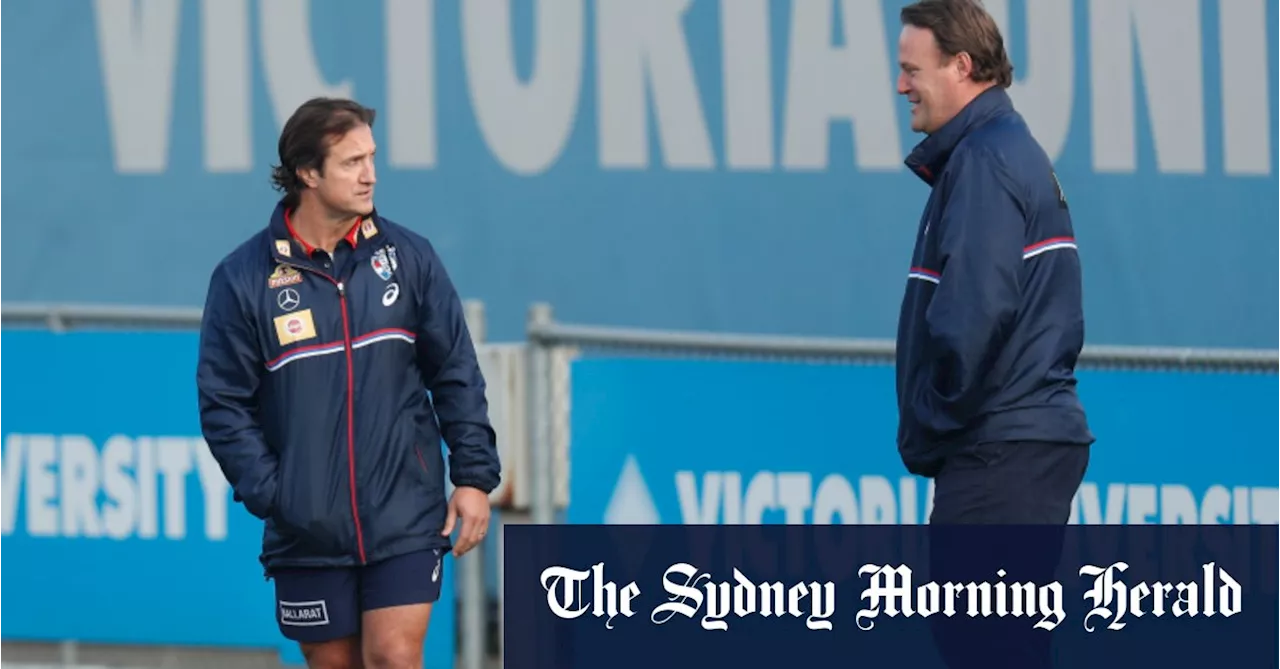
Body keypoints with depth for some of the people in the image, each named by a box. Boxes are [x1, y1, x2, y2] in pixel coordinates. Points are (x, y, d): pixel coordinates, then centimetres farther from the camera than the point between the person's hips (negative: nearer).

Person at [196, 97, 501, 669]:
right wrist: (270, 493, -10)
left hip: (406, 519, 0)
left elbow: (457, 374, 8)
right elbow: (223, 403, -2)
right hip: (309, 530, 0)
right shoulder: (244, 278, -3)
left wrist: (474, 475, 2)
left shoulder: (409, 256, 2)